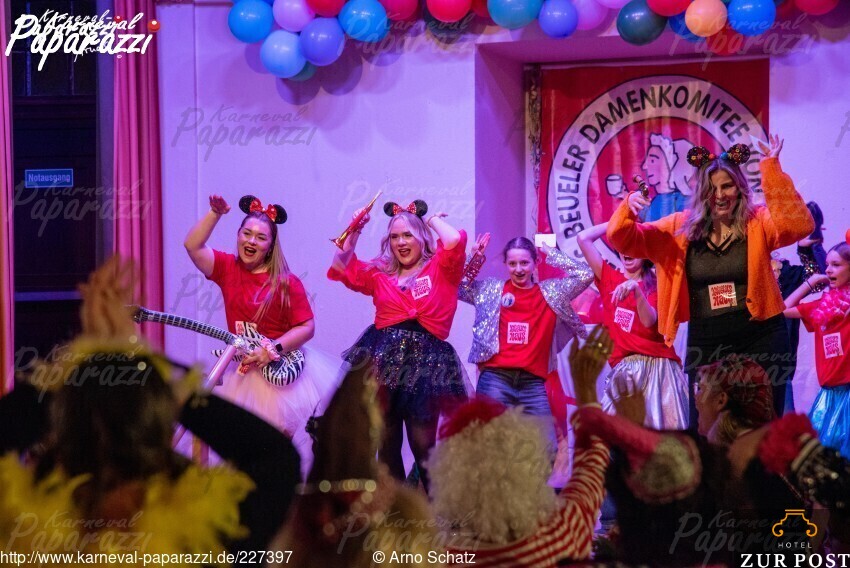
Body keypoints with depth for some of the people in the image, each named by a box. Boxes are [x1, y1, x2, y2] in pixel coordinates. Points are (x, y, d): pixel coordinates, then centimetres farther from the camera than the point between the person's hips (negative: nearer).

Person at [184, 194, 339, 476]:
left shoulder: (286, 282, -7)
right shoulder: (227, 267, 5)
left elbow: (306, 327, -9)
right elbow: (193, 245, -7)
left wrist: (273, 350, -19)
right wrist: (215, 213, -15)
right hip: (244, 370, 4)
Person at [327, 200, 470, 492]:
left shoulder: (440, 269, 4)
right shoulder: (380, 274, 15)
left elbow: (455, 241, -13)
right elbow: (341, 268, 16)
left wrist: (434, 220, 6)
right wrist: (354, 232, 13)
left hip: (424, 360, -4)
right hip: (383, 358, 4)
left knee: (422, 445, -6)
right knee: (386, 444, 8)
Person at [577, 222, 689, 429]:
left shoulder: (655, 284, 6)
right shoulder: (609, 278, 11)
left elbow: (649, 320, -12)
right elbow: (583, 238, 5)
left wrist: (636, 289, -26)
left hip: (657, 365, -2)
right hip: (623, 368, 2)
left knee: (662, 427, -8)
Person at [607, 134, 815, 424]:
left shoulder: (758, 223, -1)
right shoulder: (680, 228, 5)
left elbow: (799, 225, -20)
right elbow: (623, 240, 3)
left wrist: (771, 170, -26)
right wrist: (629, 208, -19)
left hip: (760, 338, -2)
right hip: (705, 343, 2)